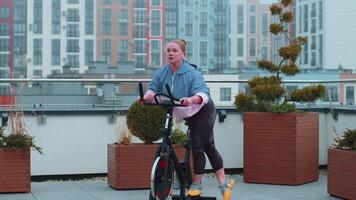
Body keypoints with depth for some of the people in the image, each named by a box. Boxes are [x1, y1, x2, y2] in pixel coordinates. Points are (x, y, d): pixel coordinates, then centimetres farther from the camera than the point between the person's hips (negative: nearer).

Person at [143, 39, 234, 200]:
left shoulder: (191, 73, -28)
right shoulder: (161, 73, -10)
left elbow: (203, 93, -38)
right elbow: (153, 90, -6)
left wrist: (191, 99, -58)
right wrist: (147, 96, -28)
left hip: (203, 112, -7)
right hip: (188, 115, 7)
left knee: (197, 147, -10)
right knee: (209, 147, 12)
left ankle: (196, 185, 5)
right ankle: (224, 183, 21)